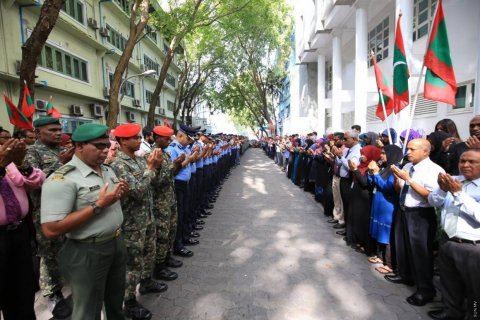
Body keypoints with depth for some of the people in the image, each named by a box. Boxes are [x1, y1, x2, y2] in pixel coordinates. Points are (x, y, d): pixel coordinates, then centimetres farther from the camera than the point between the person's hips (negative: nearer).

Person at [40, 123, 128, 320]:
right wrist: (98, 205, -28)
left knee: (116, 301, 27)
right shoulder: (62, 179, -21)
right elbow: (51, 230, -27)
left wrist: (121, 194, -5)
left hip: (117, 243, 7)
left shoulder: (108, 170, 4)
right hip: (87, 252, -7)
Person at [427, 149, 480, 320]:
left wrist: (459, 193, -24)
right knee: (449, 283, 23)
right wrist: (442, 189, -14)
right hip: (447, 241, 6)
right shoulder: (453, 180, 5)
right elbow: (433, 201, 3)